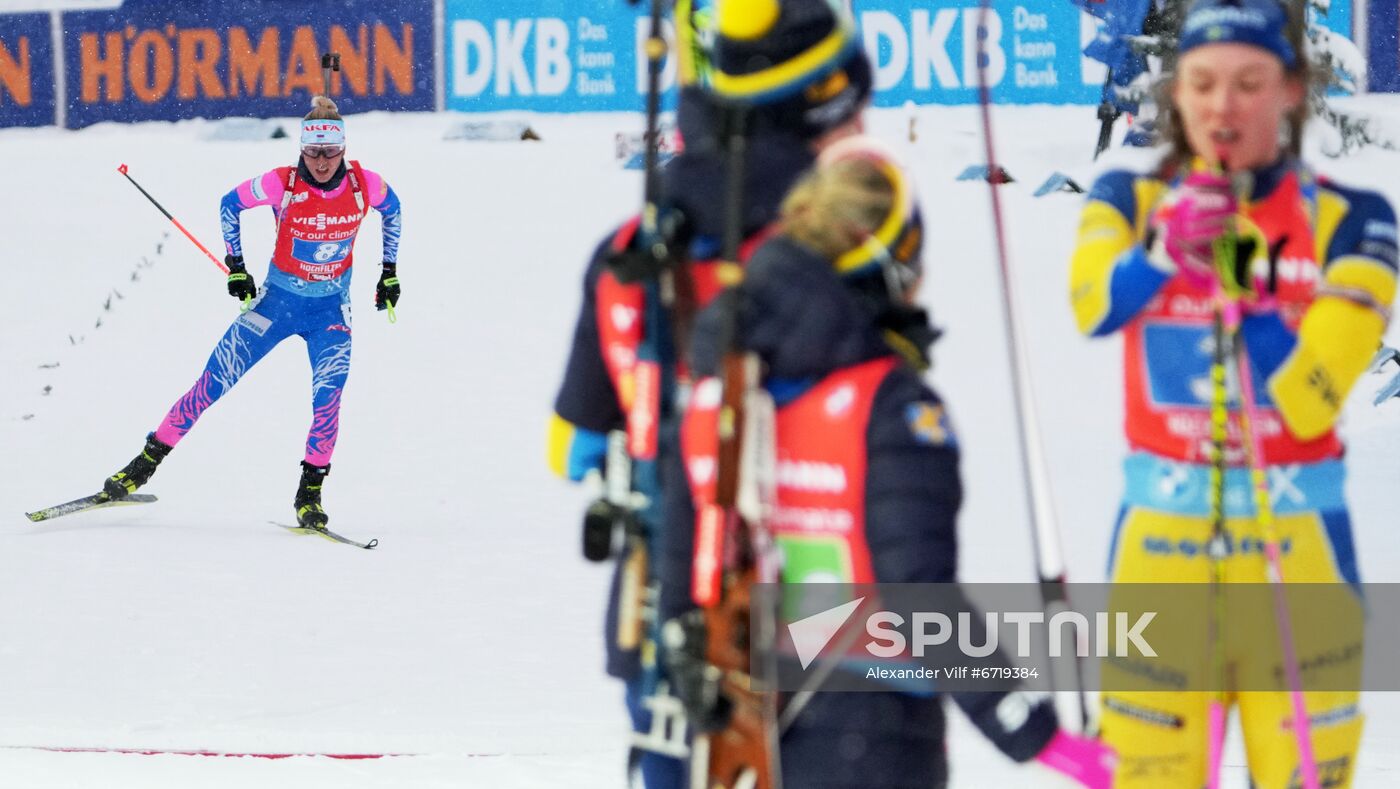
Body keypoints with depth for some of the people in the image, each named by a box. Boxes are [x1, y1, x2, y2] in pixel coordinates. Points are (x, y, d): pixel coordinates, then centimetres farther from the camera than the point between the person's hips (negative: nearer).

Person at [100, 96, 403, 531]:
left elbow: (392, 211, 9)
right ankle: (146, 463, 6)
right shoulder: (283, 184, -19)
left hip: (331, 309, 1)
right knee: (215, 381, -4)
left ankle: (310, 494, -4)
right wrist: (235, 266, 0)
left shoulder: (366, 185, -14)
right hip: (277, 299, -1)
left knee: (328, 396, -18)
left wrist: (390, 273, 10)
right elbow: (230, 205, -2)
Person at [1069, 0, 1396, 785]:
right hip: (1159, 530, 1)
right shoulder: (1132, 201, 4)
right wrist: (1163, 248, -35)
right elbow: (1094, 304, -18)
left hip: (1297, 536, -1)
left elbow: (1314, 391, -10)